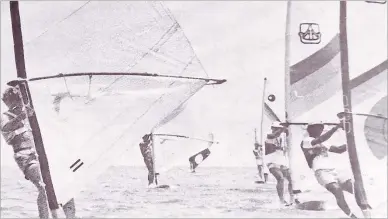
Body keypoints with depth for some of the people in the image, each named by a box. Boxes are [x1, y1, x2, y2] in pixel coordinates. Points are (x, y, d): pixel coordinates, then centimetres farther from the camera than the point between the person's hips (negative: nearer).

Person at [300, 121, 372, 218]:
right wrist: (336, 127, -17)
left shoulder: (323, 144, 28)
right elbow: (321, 139, -14)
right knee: (338, 192, -32)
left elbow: (339, 150, 27)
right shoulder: (306, 141, 4)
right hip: (321, 172, -7)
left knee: (356, 189, -11)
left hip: (334, 171, 7)